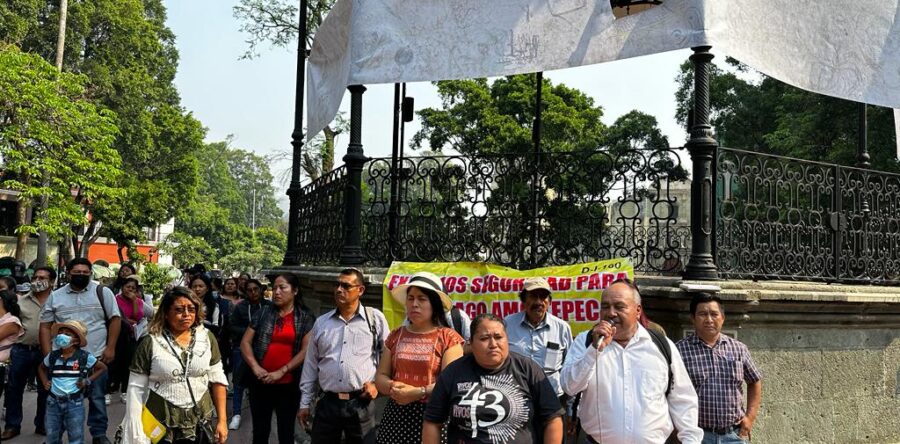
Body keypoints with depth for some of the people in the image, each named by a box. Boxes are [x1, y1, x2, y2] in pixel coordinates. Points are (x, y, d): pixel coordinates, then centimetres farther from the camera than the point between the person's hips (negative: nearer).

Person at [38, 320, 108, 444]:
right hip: (54, 402, 3)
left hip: (75, 403, -3)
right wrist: (45, 382, 9)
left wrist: (88, 381, -5)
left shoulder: (85, 357, -7)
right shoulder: (52, 356, 3)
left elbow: (102, 368, 5)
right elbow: (42, 368, 25)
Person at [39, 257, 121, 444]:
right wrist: (48, 355, 0)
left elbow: (115, 319, -1)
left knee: (97, 397, 6)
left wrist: (110, 348, -7)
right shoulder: (55, 296, 5)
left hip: (96, 356, -1)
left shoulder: (102, 292, -1)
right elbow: (45, 326, 8)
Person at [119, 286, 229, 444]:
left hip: (200, 423, 2)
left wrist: (222, 419, 0)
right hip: (160, 426, -2)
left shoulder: (207, 337, -2)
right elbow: (136, 388, -6)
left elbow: (217, 379, 3)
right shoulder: (150, 343, -9)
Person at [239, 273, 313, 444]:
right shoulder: (263, 313, 4)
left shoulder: (305, 319, 0)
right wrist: (255, 368, -12)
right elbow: (245, 342, 2)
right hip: (260, 383, 2)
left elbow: (306, 351, -7)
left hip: (289, 385, -1)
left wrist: (281, 372, -15)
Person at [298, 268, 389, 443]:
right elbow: (311, 364, 13)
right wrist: (304, 403, 13)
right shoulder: (321, 322, 9)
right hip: (327, 403, 3)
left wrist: (377, 383, 0)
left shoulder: (375, 318, 0)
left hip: (361, 405, -3)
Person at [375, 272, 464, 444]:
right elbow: (380, 377, 9)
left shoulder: (448, 337, -3)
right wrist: (393, 387, -11)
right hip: (395, 415, 4)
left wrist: (419, 392, -21)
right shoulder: (396, 336, 11)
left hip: (431, 416, -4)